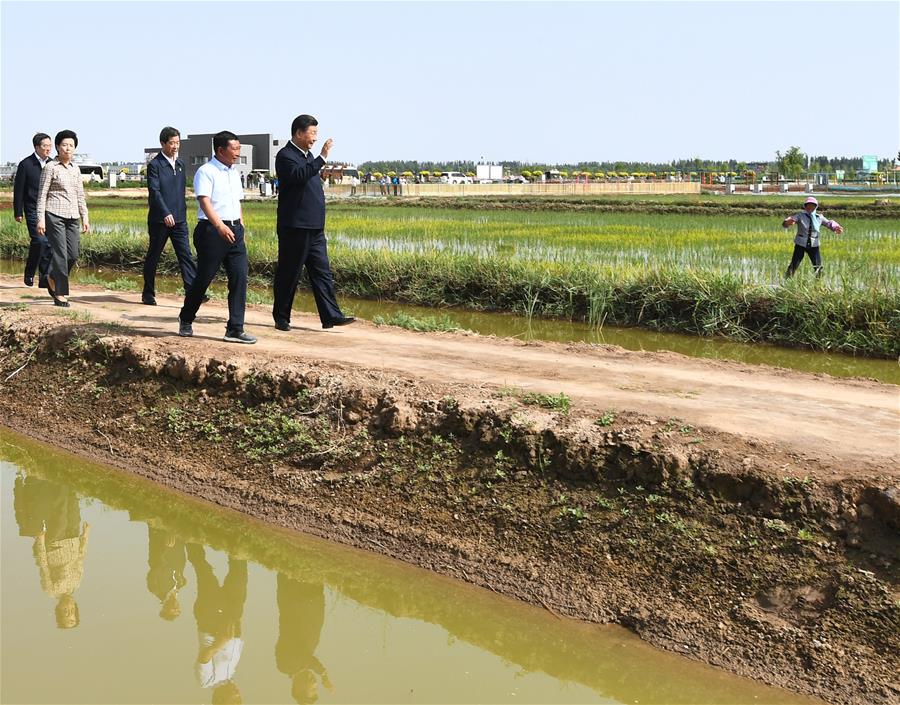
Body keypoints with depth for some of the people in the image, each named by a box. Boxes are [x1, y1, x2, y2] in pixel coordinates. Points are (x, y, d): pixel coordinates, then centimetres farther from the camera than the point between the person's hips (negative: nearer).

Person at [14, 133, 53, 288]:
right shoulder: (25, 164, -3)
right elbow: (18, 190, -2)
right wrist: (18, 212, -5)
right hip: (33, 210, -4)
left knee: (49, 244, 1)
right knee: (39, 240, -18)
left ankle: (44, 279, 8)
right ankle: (29, 273, 1)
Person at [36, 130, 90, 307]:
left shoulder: (75, 168, 14)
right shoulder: (50, 167, -3)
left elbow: (80, 195, 18)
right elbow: (42, 194, -4)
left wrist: (85, 217, 13)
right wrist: (41, 219, -10)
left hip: (72, 216, 6)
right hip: (55, 215, -6)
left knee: (73, 254, 1)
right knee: (60, 254, -7)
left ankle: (52, 277, 28)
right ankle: (60, 295, 1)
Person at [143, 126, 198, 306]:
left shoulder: (180, 164, 14)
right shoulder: (155, 165, -7)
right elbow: (154, 191, -18)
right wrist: (166, 213, -28)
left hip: (179, 219, 5)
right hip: (160, 220, -5)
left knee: (186, 255, -6)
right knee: (153, 257, 6)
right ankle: (148, 294, 16)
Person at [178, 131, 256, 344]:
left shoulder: (235, 172, 17)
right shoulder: (206, 172, -8)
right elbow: (204, 201, -20)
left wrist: (241, 226, 18)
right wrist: (220, 226, -31)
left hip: (234, 230, 7)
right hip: (212, 230, -7)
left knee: (240, 277, -3)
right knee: (203, 278, 2)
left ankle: (235, 329, 0)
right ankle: (186, 320, 25)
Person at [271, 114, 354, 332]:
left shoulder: (308, 155, 19)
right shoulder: (285, 156, -9)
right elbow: (298, 176, -28)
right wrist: (322, 158, -29)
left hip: (314, 228, 9)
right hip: (295, 227, -8)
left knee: (322, 273, 3)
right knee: (288, 274, 0)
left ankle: (331, 316, 1)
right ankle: (281, 318, 9)